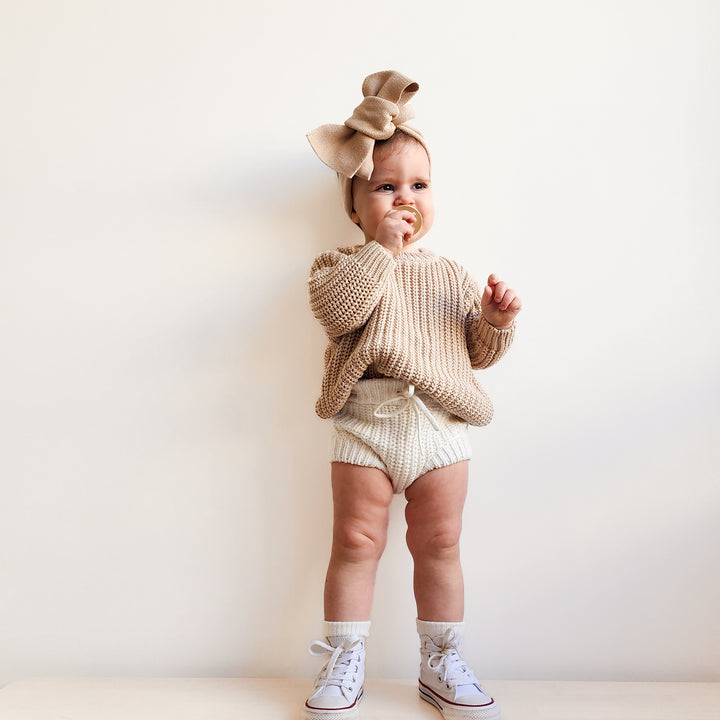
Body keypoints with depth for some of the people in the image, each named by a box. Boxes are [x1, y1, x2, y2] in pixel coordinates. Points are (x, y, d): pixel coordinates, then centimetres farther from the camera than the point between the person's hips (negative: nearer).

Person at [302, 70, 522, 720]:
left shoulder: (450, 275, 11)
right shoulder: (343, 265, 4)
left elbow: (479, 351, 11)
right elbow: (335, 308, -19)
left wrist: (496, 318, -8)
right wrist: (382, 250, -15)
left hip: (440, 423, 2)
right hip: (365, 423, -2)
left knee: (439, 545, 10)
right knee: (356, 543, 5)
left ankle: (441, 663, 29)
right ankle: (344, 661, 23)